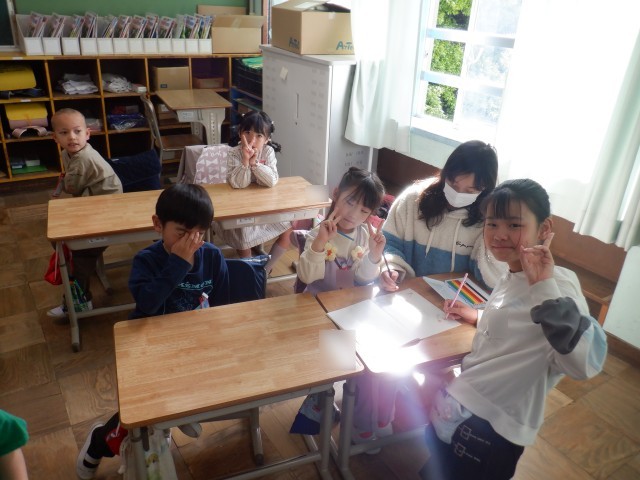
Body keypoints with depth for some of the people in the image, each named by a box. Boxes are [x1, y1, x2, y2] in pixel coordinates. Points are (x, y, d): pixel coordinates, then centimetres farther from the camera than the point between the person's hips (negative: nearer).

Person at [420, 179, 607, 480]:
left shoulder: (556, 284, -24)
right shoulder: (512, 276, 4)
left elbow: (585, 363, -40)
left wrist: (545, 287, -44)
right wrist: (479, 317, 17)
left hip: (490, 430, -8)